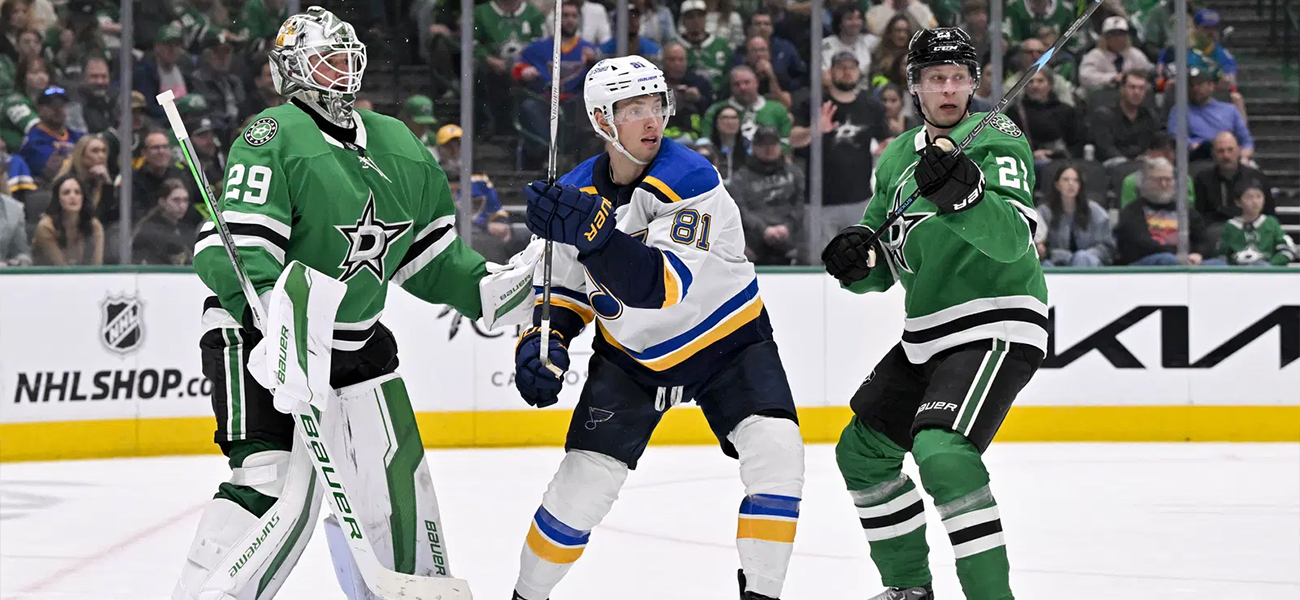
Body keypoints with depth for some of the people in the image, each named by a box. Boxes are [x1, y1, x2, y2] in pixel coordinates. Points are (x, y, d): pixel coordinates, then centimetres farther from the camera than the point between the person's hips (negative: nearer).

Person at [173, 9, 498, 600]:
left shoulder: (399, 147, 10)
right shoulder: (274, 137, -14)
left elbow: (428, 252, 20)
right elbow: (235, 249, -24)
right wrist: (273, 321, -39)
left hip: (357, 342, 7)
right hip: (259, 338, -7)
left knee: (393, 480, 13)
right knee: (279, 488, -22)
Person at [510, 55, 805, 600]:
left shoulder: (691, 179, -26)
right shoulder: (573, 195, -10)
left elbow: (664, 287, -39)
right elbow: (565, 289, 5)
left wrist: (594, 233, -51)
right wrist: (540, 342, -14)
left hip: (727, 341, -3)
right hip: (632, 355, 3)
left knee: (776, 454, -22)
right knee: (582, 482, -5)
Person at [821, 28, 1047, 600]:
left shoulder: (996, 139, -10)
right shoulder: (898, 158, 13)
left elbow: (1014, 238, -27)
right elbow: (881, 270, 15)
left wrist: (964, 192, -44)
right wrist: (857, 257, -8)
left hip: (995, 330, -9)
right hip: (927, 335, 9)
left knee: (943, 454, -28)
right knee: (862, 450, 15)